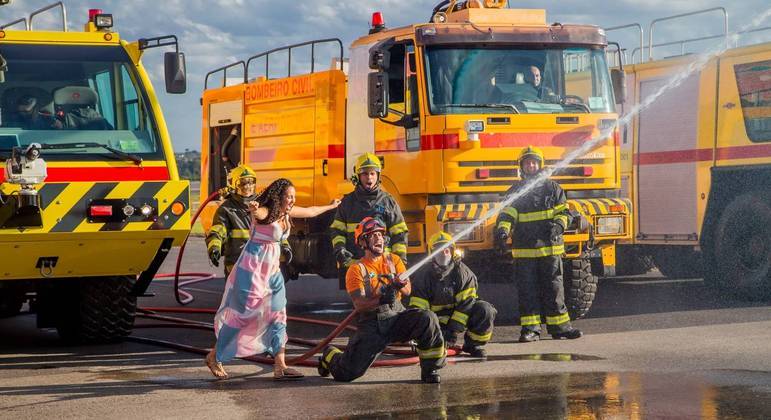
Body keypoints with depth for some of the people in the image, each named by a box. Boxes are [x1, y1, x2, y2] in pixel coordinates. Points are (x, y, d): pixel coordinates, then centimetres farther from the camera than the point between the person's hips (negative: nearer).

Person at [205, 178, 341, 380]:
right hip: (252, 268, -8)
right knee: (242, 314, -2)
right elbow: (257, 213, -44)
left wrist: (331, 206, 41)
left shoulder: (287, 212, 7)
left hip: (272, 270, 8)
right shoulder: (265, 212, -18)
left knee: (278, 315, 0)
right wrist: (253, 209, -68)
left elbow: (311, 211, 26)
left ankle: (280, 367, -1)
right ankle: (214, 357, 15)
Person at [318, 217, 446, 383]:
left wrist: (401, 285, -23)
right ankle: (330, 355, 25)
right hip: (372, 324, -3)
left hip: (397, 316, 3)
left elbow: (408, 290, 1)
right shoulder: (356, 270, 0)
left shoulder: (394, 260, 12)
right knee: (349, 372, -13)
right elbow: (359, 304, -12)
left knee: (428, 319, -27)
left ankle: (430, 370, -10)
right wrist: (380, 299, -31)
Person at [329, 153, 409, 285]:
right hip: (352, 263, 1)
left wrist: (401, 261, 1)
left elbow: (399, 234, 8)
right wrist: (339, 249, -6)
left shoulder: (388, 201, 8)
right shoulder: (348, 202, 12)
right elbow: (337, 231, 12)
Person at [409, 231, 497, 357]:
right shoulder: (424, 275, -6)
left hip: (459, 318, 0)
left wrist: (454, 330, -24)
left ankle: (472, 344, -4)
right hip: (437, 320, 0)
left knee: (484, 310, -27)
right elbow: (417, 307, -9)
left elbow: (466, 304, -15)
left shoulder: (463, 272, -9)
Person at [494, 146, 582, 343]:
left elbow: (564, 212, 9)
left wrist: (558, 225, -13)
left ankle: (560, 326, 7)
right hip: (524, 250, 0)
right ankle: (530, 328, 4)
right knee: (527, 290, 0)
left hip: (550, 247, 0)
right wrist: (502, 231, -21)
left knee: (553, 288, 1)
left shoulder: (552, 188, 10)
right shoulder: (515, 192, 10)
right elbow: (506, 215, -1)